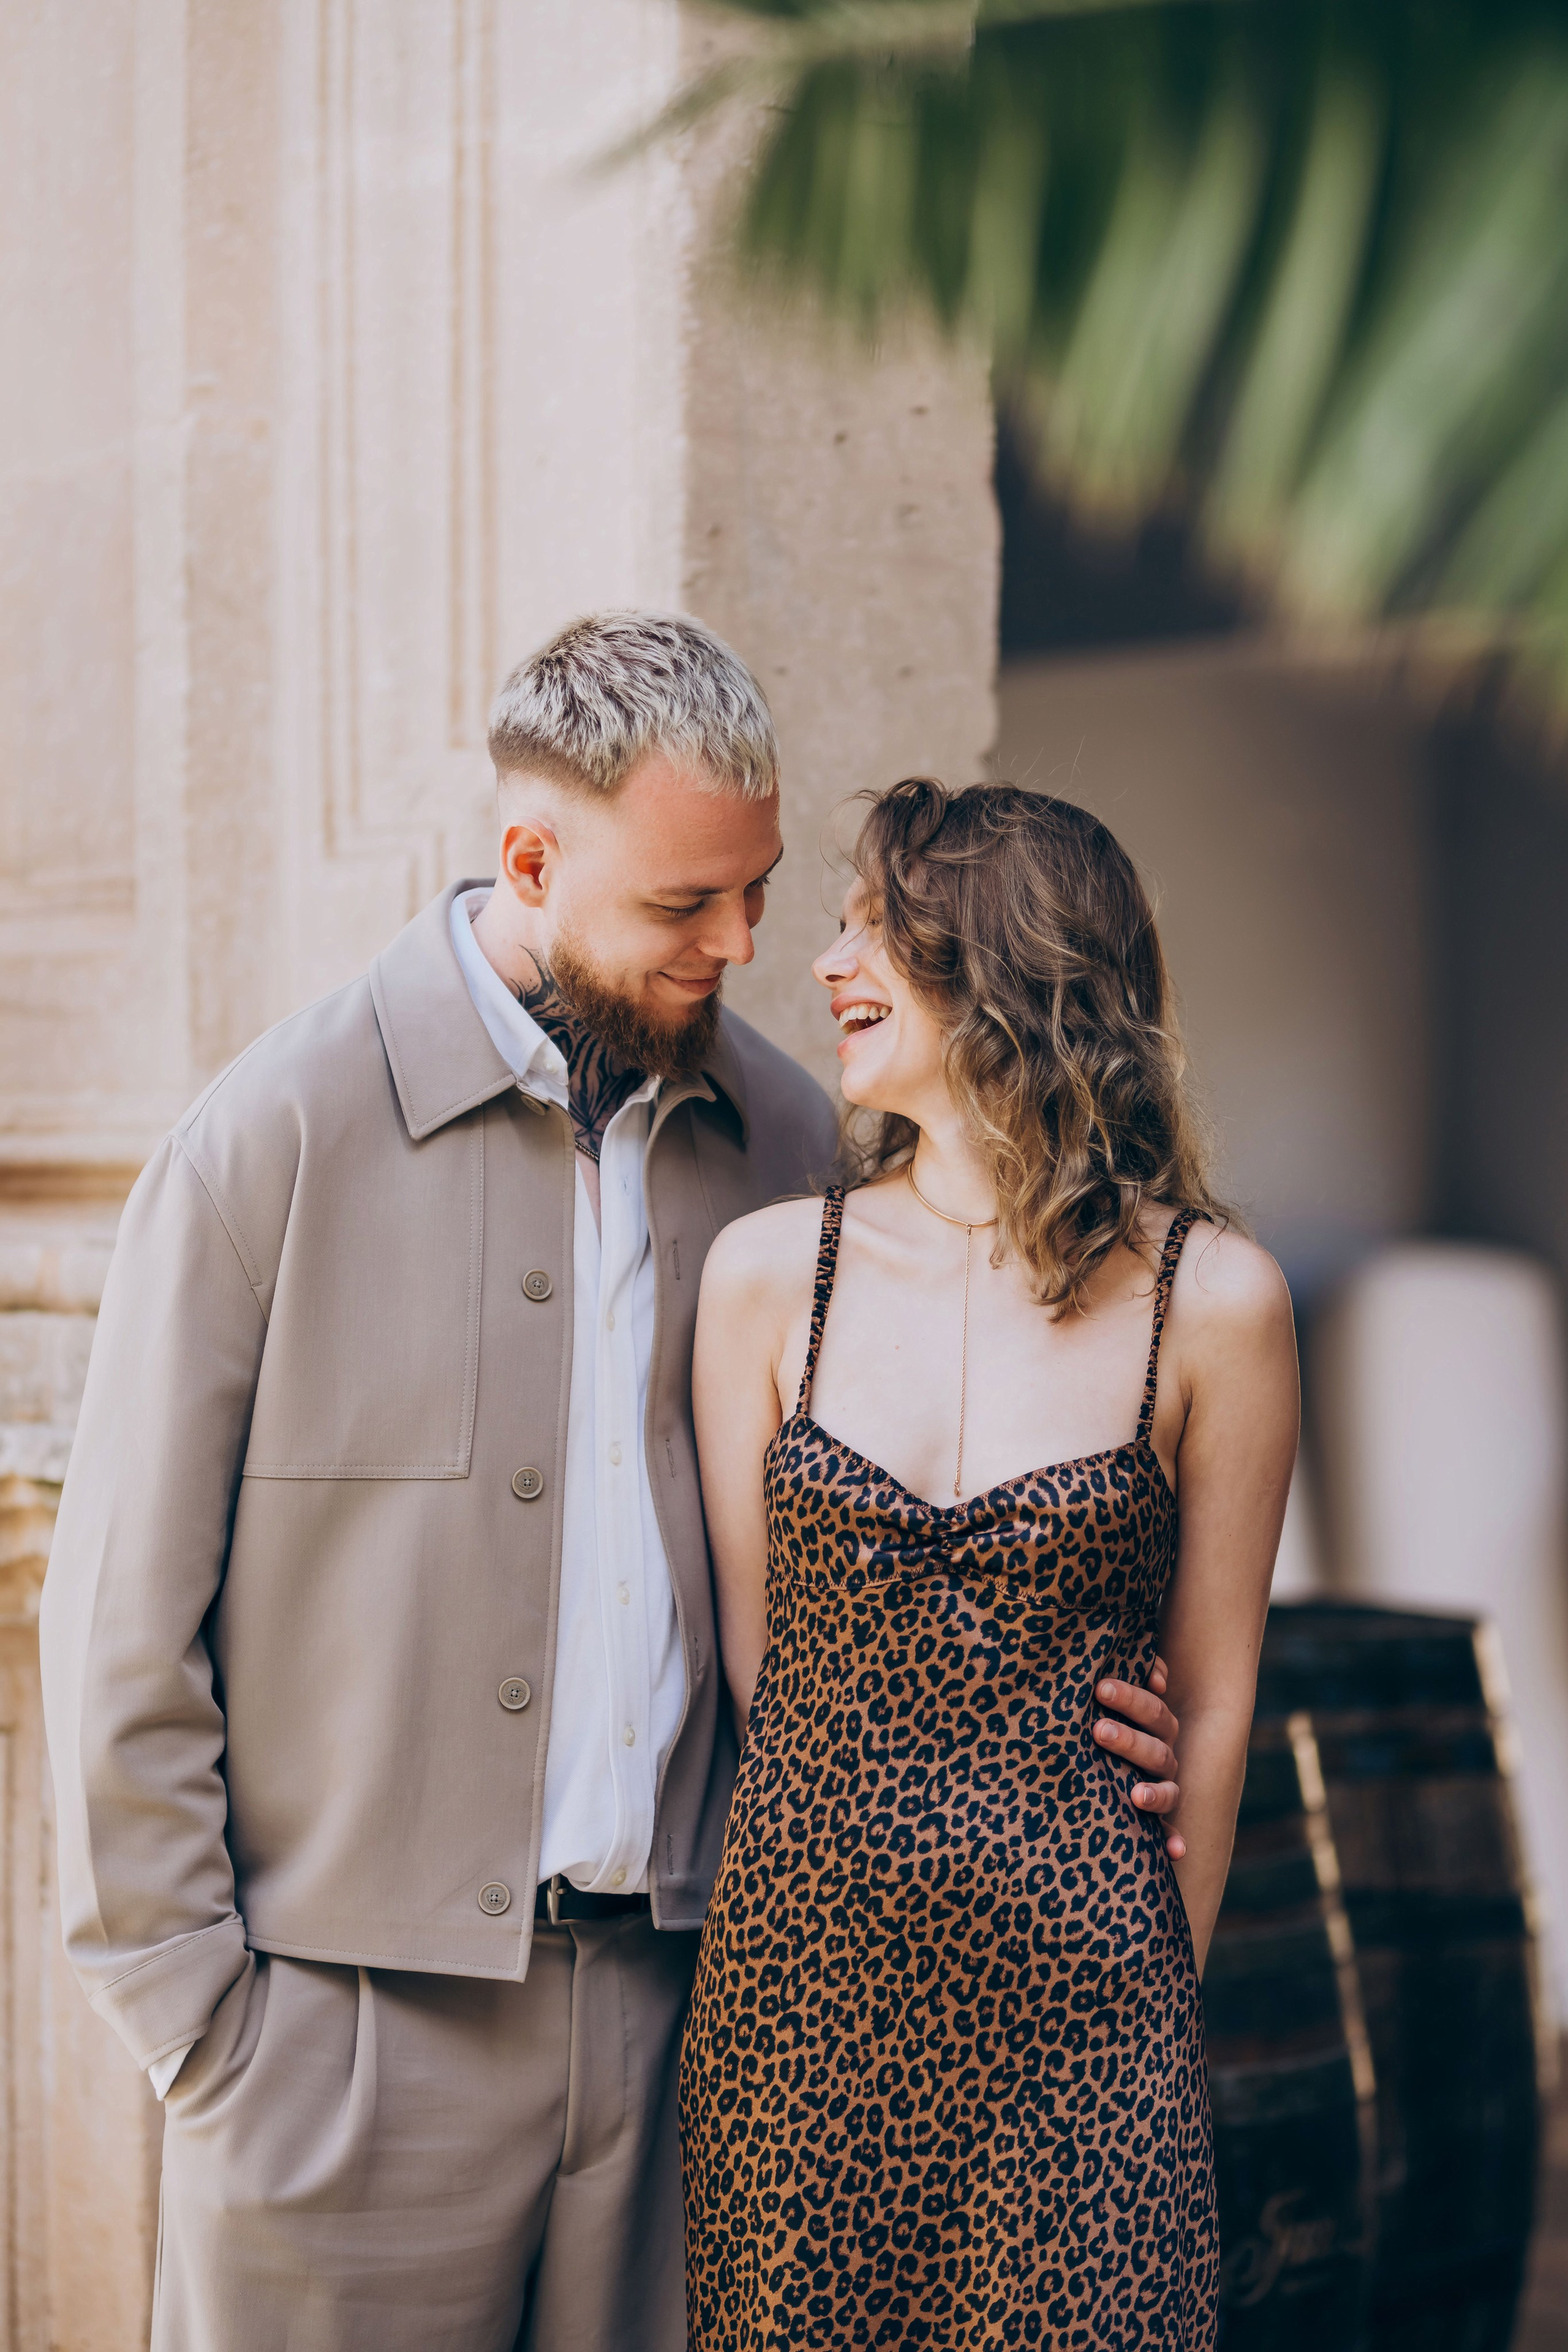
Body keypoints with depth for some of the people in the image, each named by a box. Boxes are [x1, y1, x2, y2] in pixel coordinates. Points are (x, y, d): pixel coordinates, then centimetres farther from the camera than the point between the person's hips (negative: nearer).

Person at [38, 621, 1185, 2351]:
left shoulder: (781, 1139, 6)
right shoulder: (281, 1133, -6)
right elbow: (122, 1615, -4)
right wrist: (198, 2018, -6)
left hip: (678, 2011, 3)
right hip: (358, 2024, -3)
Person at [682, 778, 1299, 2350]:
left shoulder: (1208, 1300, -4)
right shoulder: (768, 1272, 1)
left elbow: (1211, 1695, 4)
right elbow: (754, 1655, 8)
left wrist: (1157, 1988, 9)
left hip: (1073, 2001, -1)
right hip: (800, 1978, 2)